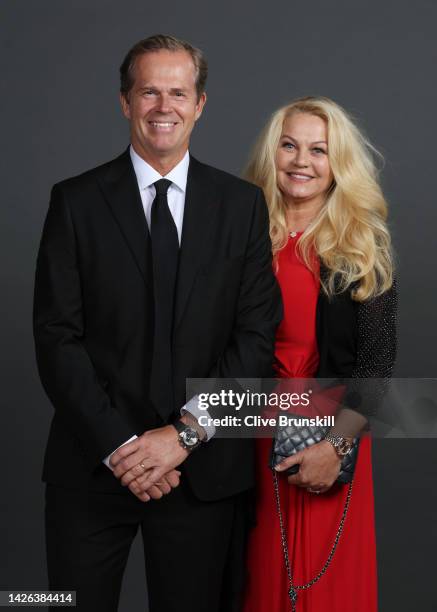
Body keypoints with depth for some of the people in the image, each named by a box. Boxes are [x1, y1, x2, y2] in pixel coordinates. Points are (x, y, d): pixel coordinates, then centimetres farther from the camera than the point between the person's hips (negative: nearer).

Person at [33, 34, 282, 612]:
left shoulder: (243, 204, 3)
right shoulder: (75, 201, 0)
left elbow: (257, 336, -2)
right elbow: (57, 338, -4)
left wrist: (185, 432, -11)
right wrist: (118, 446, -12)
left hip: (203, 468, 1)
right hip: (93, 466, 0)